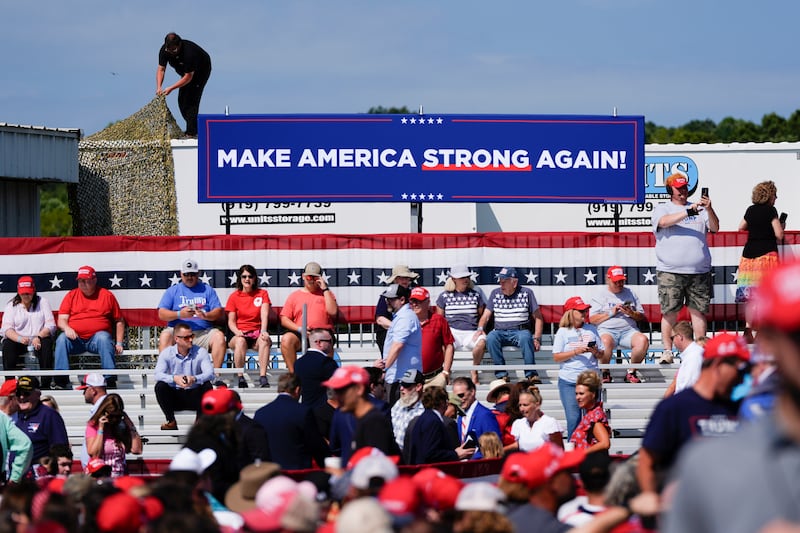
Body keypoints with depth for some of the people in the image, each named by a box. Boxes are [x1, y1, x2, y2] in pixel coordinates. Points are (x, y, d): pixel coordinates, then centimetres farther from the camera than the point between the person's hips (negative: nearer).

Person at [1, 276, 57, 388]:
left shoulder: (42, 302, 7)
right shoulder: (11, 306, 8)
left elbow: (51, 325, -2)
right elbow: (6, 329, -5)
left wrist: (38, 337, -22)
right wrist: (20, 338, -27)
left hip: (38, 341, -1)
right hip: (18, 340, 1)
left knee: (46, 344, -34)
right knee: (8, 345, -31)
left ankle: (46, 384, -35)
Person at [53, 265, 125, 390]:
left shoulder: (107, 295, 10)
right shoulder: (71, 295, 14)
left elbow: (119, 321, 13)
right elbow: (61, 320, 8)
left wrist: (119, 343, 2)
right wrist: (66, 328, -16)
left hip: (97, 338, -1)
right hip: (76, 340, 2)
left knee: (103, 338, -34)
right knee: (62, 339, -28)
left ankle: (111, 381, -39)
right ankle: (62, 381, -33)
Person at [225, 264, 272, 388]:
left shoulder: (262, 293, 10)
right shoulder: (234, 296, 9)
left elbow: (264, 315, -5)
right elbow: (231, 321, 5)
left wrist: (263, 331, -24)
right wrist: (237, 332, -18)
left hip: (257, 334, 0)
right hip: (240, 334, 0)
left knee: (264, 341, -36)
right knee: (240, 341, -37)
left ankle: (262, 377, -42)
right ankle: (240, 378, -35)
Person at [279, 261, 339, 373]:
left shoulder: (326, 293, 17)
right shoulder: (295, 295, 18)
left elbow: (333, 312, -2)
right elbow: (284, 319, 10)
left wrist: (325, 289, 0)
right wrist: (299, 329, -9)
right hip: (299, 334, 1)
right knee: (286, 339, -32)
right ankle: (292, 373, -25)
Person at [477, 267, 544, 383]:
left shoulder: (526, 293, 6)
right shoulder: (495, 294, 14)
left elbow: (538, 317, 7)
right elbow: (485, 316, 13)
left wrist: (536, 338, -6)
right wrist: (480, 329, -9)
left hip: (520, 331, -2)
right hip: (500, 332, 2)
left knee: (525, 337, -38)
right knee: (491, 338, -33)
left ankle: (531, 374, -36)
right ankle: (502, 374, -30)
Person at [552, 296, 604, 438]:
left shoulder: (591, 329, 12)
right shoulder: (563, 332, 3)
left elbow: (602, 356, 14)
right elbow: (556, 357, -3)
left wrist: (596, 352, -8)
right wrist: (576, 352, -14)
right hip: (569, 382, -3)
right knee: (573, 419, -5)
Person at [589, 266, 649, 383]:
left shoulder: (630, 294, 20)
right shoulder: (600, 295, 13)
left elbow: (642, 317, 18)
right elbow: (592, 319, 5)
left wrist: (631, 313, -4)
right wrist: (611, 313, -5)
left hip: (629, 330, 3)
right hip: (607, 330, -3)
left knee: (643, 340, -31)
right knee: (606, 342, -40)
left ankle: (631, 372, -17)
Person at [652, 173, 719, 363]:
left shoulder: (699, 210, 15)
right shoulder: (662, 209, 7)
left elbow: (715, 228, 6)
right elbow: (664, 221, -14)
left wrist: (709, 209, -12)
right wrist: (689, 211, -19)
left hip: (699, 271, 2)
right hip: (670, 272, -2)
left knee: (698, 310, 3)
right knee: (669, 312, -3)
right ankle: (667, 350, 2)